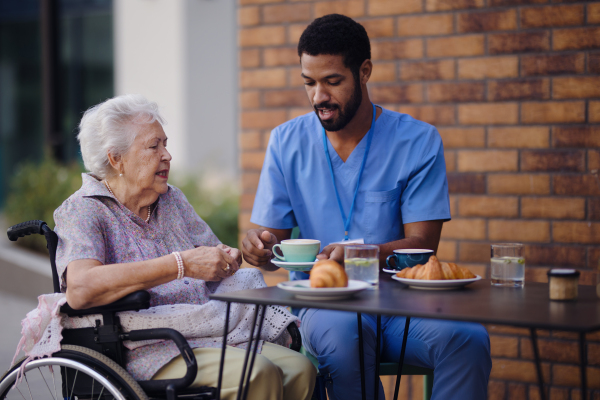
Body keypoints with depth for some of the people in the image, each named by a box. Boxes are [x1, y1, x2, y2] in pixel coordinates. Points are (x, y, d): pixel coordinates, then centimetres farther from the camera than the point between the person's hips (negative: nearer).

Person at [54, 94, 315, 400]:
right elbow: (80, 290, -22)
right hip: (151, 349, -7)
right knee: (258, 374, -30)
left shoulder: (172, 199, 21)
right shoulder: (81, 211, -2)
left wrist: (228, 258, -1)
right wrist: (181, 264, -23)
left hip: (212, 332, 7)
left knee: (299, 369, -19)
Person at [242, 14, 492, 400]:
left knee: (468, 338, -31)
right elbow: (272, 236, 9)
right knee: (343, 332, -36)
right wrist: (260, 245, -17)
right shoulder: (286, 142, 8)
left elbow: (422, 244, -5)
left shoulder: (418, 141, 1)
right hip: (321, 302, 1)